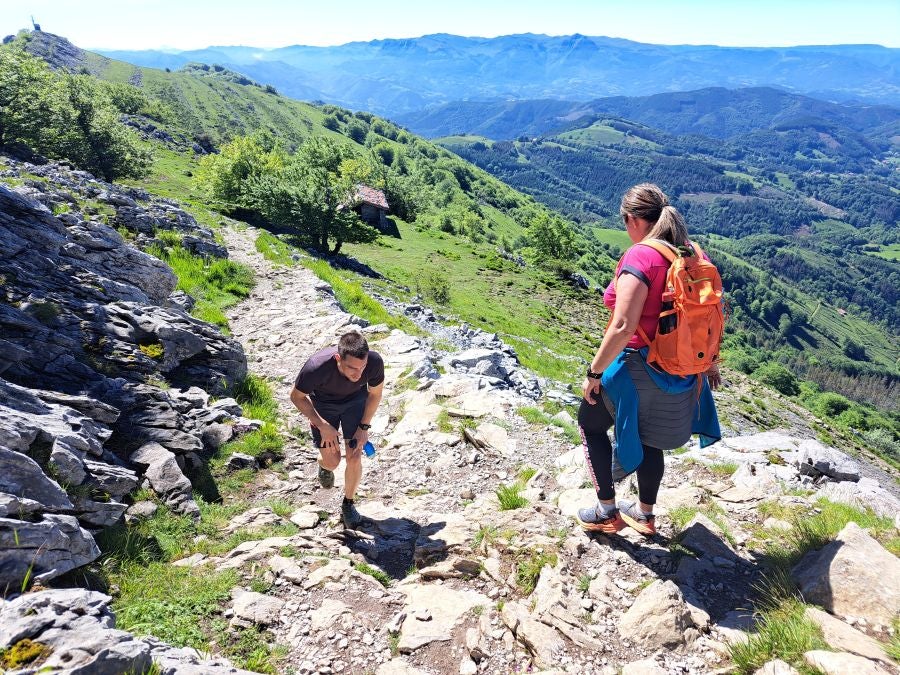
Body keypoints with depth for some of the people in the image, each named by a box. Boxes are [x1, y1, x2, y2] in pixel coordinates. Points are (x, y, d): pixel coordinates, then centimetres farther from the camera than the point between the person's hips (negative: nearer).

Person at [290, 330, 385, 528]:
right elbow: (296, 396, -19)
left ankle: (348, 504, 19)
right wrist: (323, 426, -22)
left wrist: (364, 427, -11)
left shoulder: (375, 362, -35)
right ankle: (324, 466, 37)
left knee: (354, 457, -6)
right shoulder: (316, 367, -41)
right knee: (332, 460, -2)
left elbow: (375, 394, -11)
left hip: (355, 400, 1)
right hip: (323, 403, -1)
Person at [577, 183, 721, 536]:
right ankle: (644, 515, 43)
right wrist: (709, 361, 22)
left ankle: (607, 512, 25)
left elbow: (623, 327, -28)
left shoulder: (640, 257, -21)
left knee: (591, 423, 17)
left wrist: (594, 372, -17)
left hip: (640, 370, -7)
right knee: (647, 438, 26)